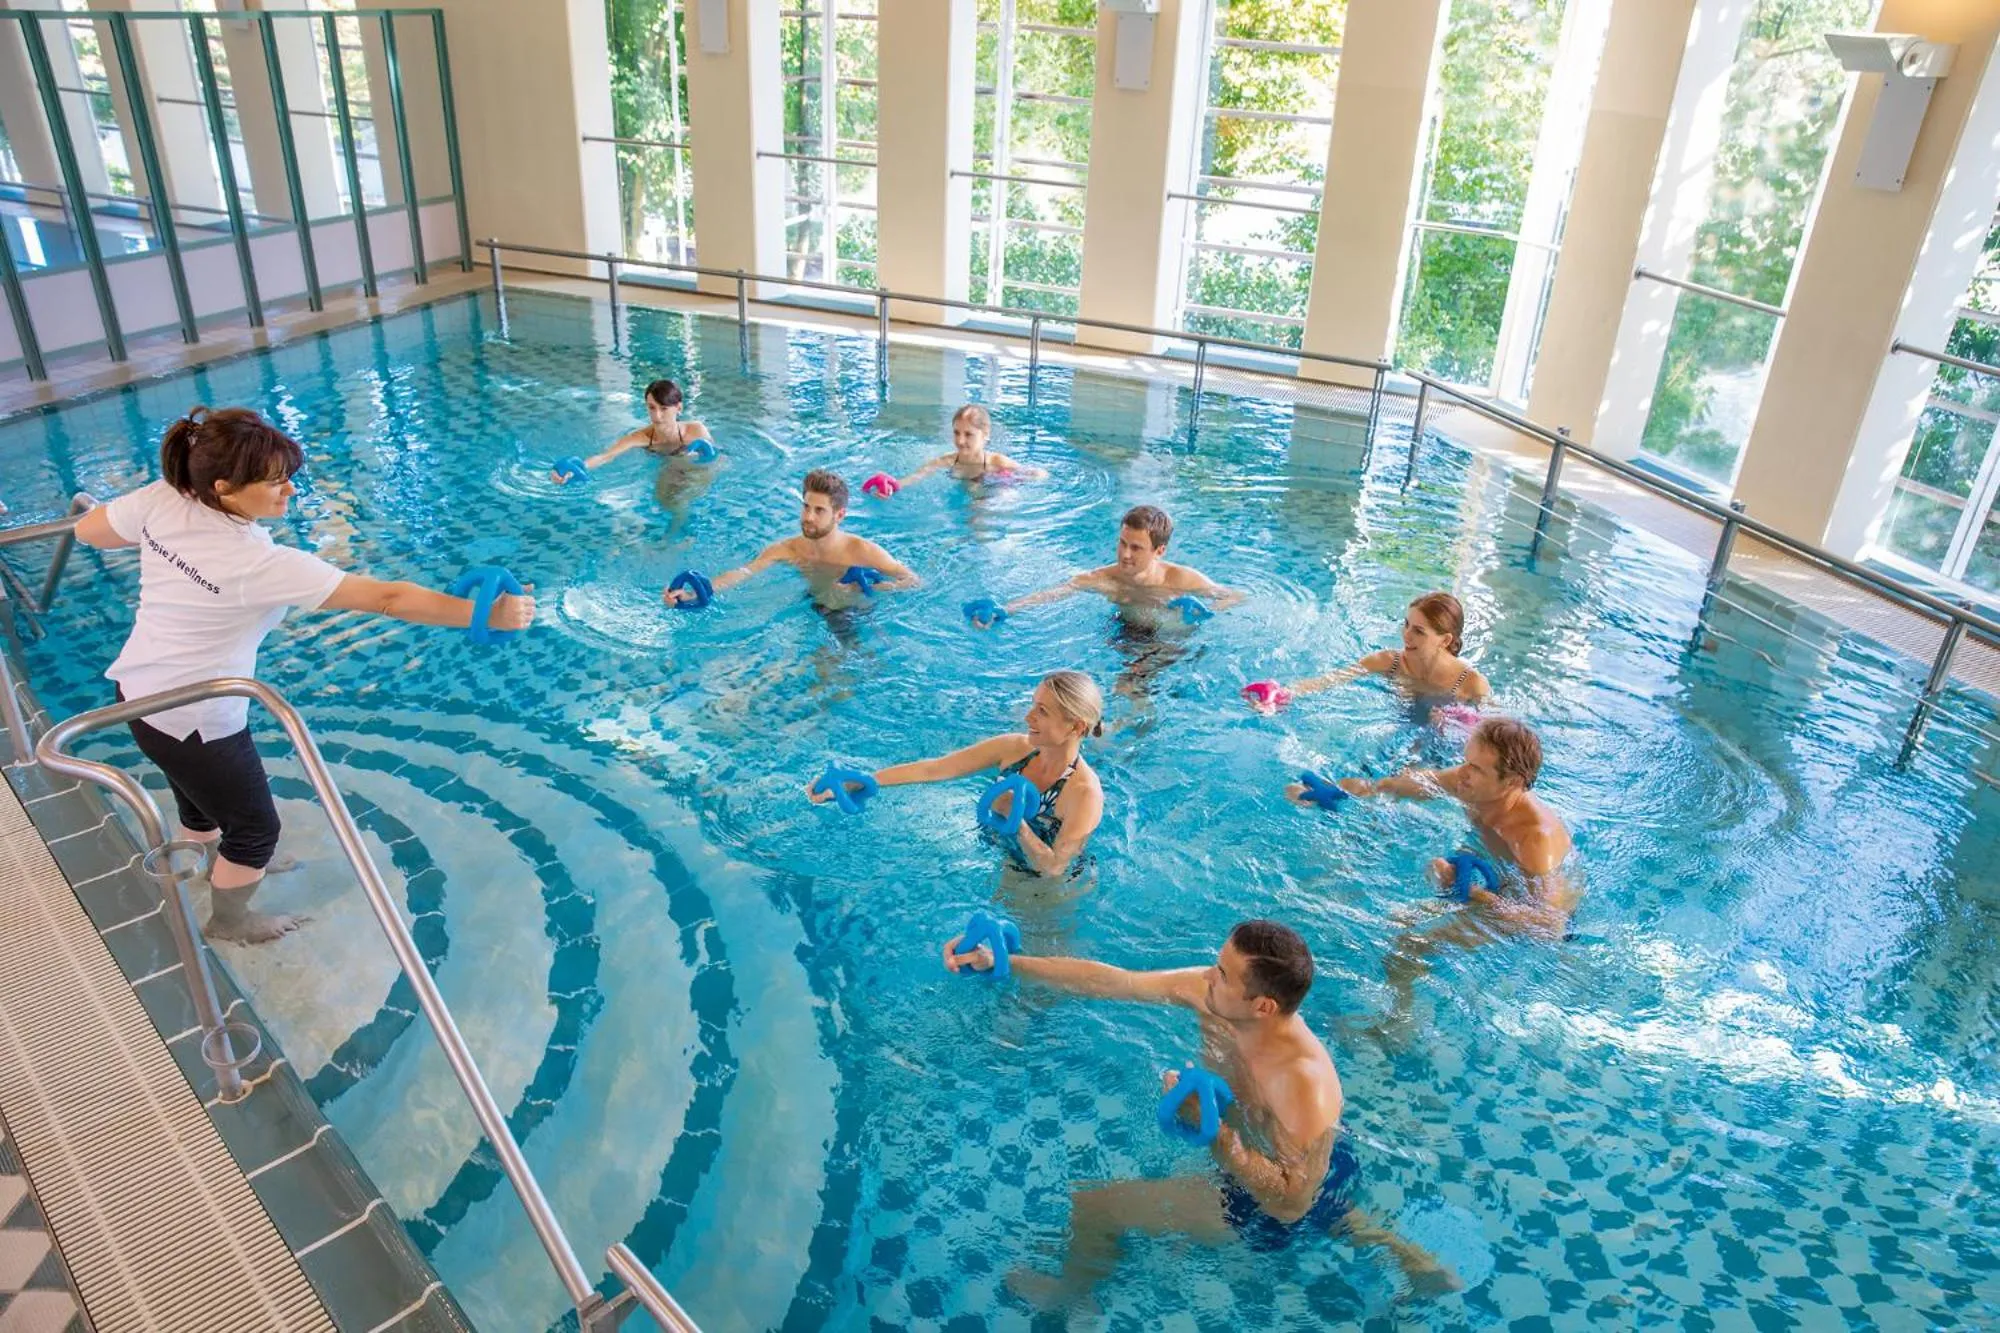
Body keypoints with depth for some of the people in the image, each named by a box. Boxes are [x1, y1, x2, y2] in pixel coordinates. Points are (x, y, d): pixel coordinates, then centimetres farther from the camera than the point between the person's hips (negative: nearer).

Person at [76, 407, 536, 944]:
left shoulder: (161, 499, -14)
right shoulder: (260, 563, -33)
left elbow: (88, 530, 6)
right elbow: (387, 599, -36)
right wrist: (485, 614, -36)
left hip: (137, 691, 7)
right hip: (192, 720, -7)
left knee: (200, 801, 34)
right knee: (255, 828, 19)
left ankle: (216, 872, 59)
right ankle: (229, 921, 43)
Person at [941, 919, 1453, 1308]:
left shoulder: (1303, 1083, -41)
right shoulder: (1209, 992, -22)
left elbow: (1290, 1203, -33)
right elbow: (1108, 981, -18)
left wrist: (1213, 1132, -43)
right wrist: (1004, 962, -19)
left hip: (1272, 1211, -7)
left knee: (1091, 1205, 1)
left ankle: (1068, 1296, 32)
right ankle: (1407, 1258, 52)